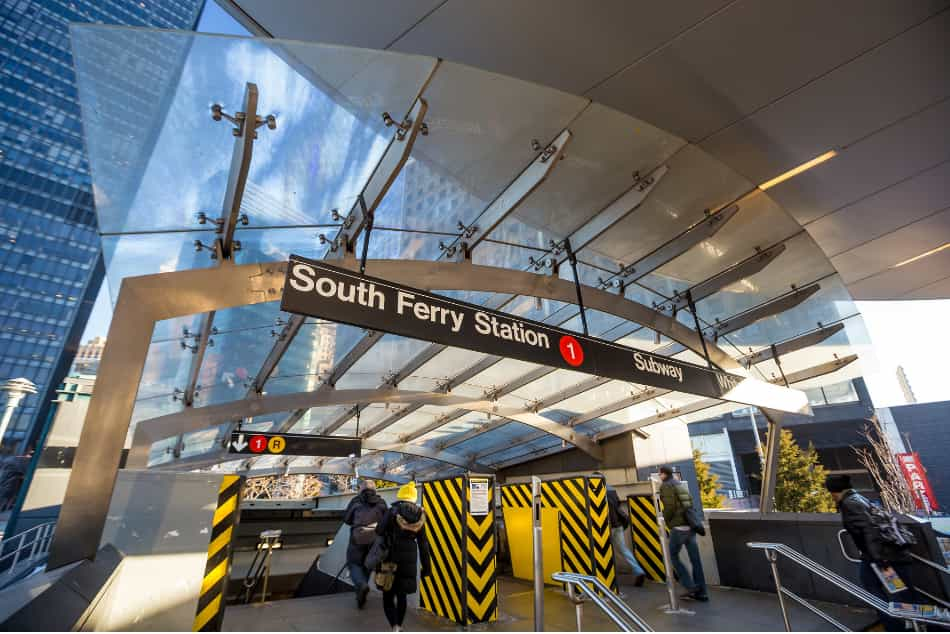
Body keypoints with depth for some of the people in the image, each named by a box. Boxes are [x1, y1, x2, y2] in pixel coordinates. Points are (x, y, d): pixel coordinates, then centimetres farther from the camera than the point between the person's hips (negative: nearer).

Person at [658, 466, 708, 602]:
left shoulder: (666, 486, -8)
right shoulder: (682, 485, 16)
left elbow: (669, 506, -18)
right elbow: (691, 503, 17)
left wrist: (666, 520, -1)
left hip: (678, 527, -7)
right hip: (690, 525, 8)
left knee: (673, 556, 9)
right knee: (695, 559, 10)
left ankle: (691, 587, 5)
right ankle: (701, 592, 15)